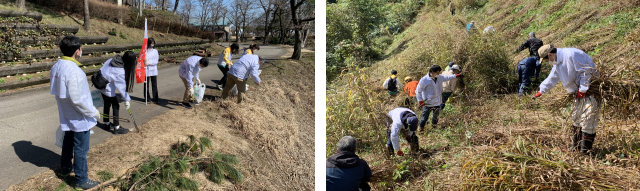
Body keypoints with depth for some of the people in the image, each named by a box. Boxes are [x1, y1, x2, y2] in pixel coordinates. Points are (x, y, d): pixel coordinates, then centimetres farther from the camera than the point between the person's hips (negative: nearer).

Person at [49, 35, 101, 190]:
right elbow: (76, 99, -28)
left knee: (68, 142, 27)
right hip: (79, 118, -8)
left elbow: (58, 90, 7)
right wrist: (93, 112, -16)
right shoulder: (74, 71, -29)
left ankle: (66, 167, 46)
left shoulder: (56, 67, -2)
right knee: (81, 149, 4)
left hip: (66, 116, 9)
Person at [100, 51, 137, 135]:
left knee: (107, 103, 23)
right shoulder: (120, 72, -28)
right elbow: (122, 87, -21)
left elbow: (103, 68, 6)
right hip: (107, 87, -8)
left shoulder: (113, 59, -9)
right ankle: (117, 128, 9)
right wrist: (127, 100, -12)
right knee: (116, 105, 3)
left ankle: (106, 123, 39)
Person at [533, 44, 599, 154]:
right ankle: (577, 145, 26)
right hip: (579, 91, 10)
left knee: (587, 119, -9)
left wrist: (582, 89, -19)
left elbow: (586, 71, -23)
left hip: (589, 89, -10)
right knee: (576, 117, 15)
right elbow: (551, 79, 23)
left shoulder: (571, 55, -22)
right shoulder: (557, 63, 9)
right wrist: (541, 91, 27)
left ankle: (585, 149, -4)